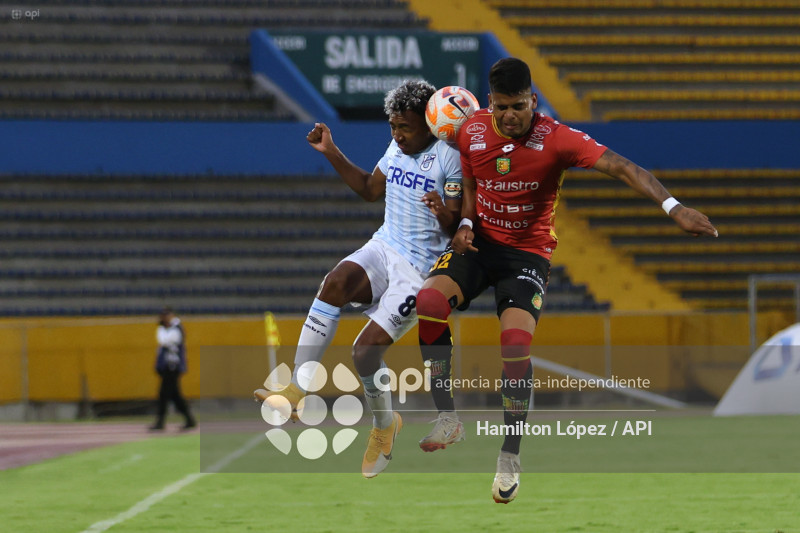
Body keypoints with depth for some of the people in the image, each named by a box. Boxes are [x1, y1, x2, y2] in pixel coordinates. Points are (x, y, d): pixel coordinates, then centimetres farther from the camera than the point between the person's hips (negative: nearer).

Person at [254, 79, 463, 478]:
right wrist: (332, 154, 19)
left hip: (421, 270, -6)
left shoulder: (449, 158, -13)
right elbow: (370, 190, 27)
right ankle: (297, 389, -32)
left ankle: (384, 425, 15)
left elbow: (458, 229, -14)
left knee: (366, 347, -16)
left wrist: (444, 214, -36)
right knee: (336, 282, -28)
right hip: (383, 249, 6)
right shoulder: (397, 148, 9)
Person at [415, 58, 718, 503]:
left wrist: (672, 206, -37)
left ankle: (511, 454, -6)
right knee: (430, 301, -25)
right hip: (480, 243, 3)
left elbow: (622, 167, -24)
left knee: (516, 343, -24)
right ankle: (446, 415, -12)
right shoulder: (472, 132, -5)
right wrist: (465, 224, -6)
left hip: (528, 253, -3)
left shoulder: (556, 139, -17)